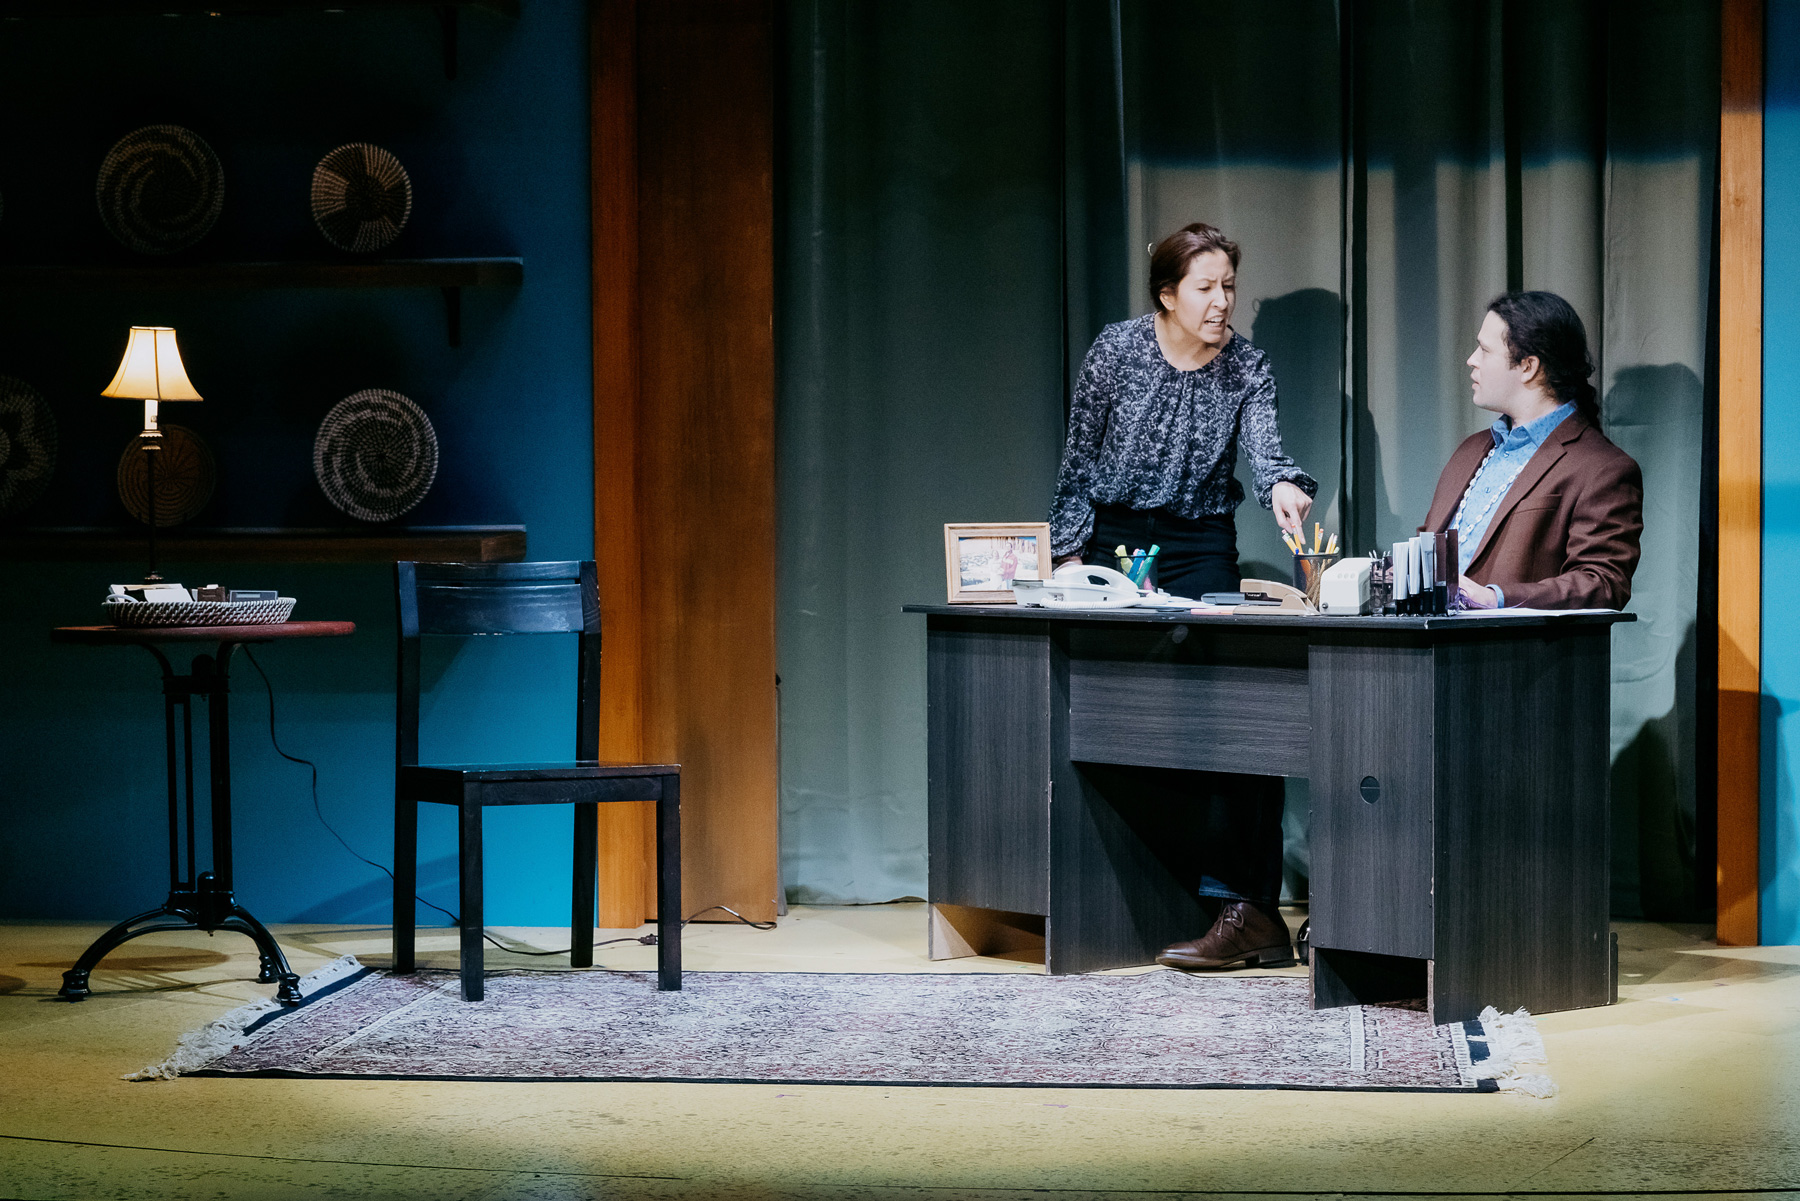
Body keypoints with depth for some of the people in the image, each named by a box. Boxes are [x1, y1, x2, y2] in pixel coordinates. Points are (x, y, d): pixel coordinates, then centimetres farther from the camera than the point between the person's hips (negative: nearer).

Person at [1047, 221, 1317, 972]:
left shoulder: (1246, 368, -3)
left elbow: (1263, 446, -19)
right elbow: (1079, 457, 2)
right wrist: (1071, 551, -2)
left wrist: (1282, 485, -41)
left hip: (1201, 548, 0)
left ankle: (1243, 898, -18)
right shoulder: (1117, 350, -4)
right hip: (1114, 538, 0)